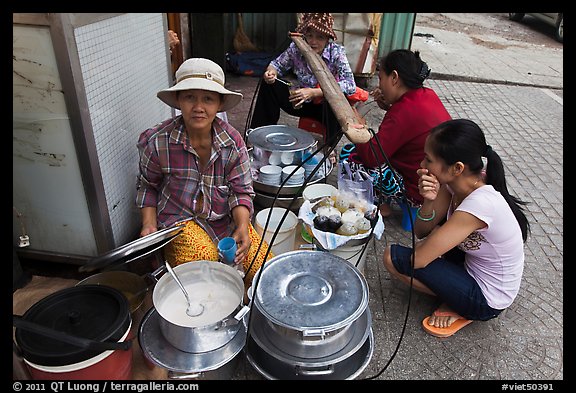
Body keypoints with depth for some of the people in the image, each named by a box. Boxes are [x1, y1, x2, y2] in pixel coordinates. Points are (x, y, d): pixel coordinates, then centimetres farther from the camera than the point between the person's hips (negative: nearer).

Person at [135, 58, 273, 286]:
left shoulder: (233, 141, -8)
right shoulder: (158, 141, -12)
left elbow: (241, 191, -5)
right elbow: (148, 186, 4)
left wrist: (242, 227, -22)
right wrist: (149, 224, -9)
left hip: (227, 216, 2)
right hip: (180, 219, -1)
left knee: (264, 268, -13)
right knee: (202, 258, -31)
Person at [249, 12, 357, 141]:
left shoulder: (336, 52, -19)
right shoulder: (296, 48, -11)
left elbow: (350, 85, -29)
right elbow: (278, 64, 6)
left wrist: (313, 92, -37)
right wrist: (271, 72, -21)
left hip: (329, 106, -3)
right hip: (302, 104, 4)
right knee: (269, 84, -10)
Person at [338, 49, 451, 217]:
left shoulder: (404, 111, -25)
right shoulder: (428, 94, 1)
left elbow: (372, 157, -23)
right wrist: (388, 107, 5)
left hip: (420, 193, -9)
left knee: (348, 153, -9)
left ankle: (381, 204, 5)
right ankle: (383, 199, 18)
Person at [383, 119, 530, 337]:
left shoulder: (479, 204, -35)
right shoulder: (458, 182, -12)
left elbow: (417, 259, -28)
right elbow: (421, 232, -3)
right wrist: (429, 201, -23)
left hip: (488, 300, -8)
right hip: (475, 268, 8)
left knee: (393, 257, -15)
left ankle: (459, 308, 2)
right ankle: (456, 296, 10)